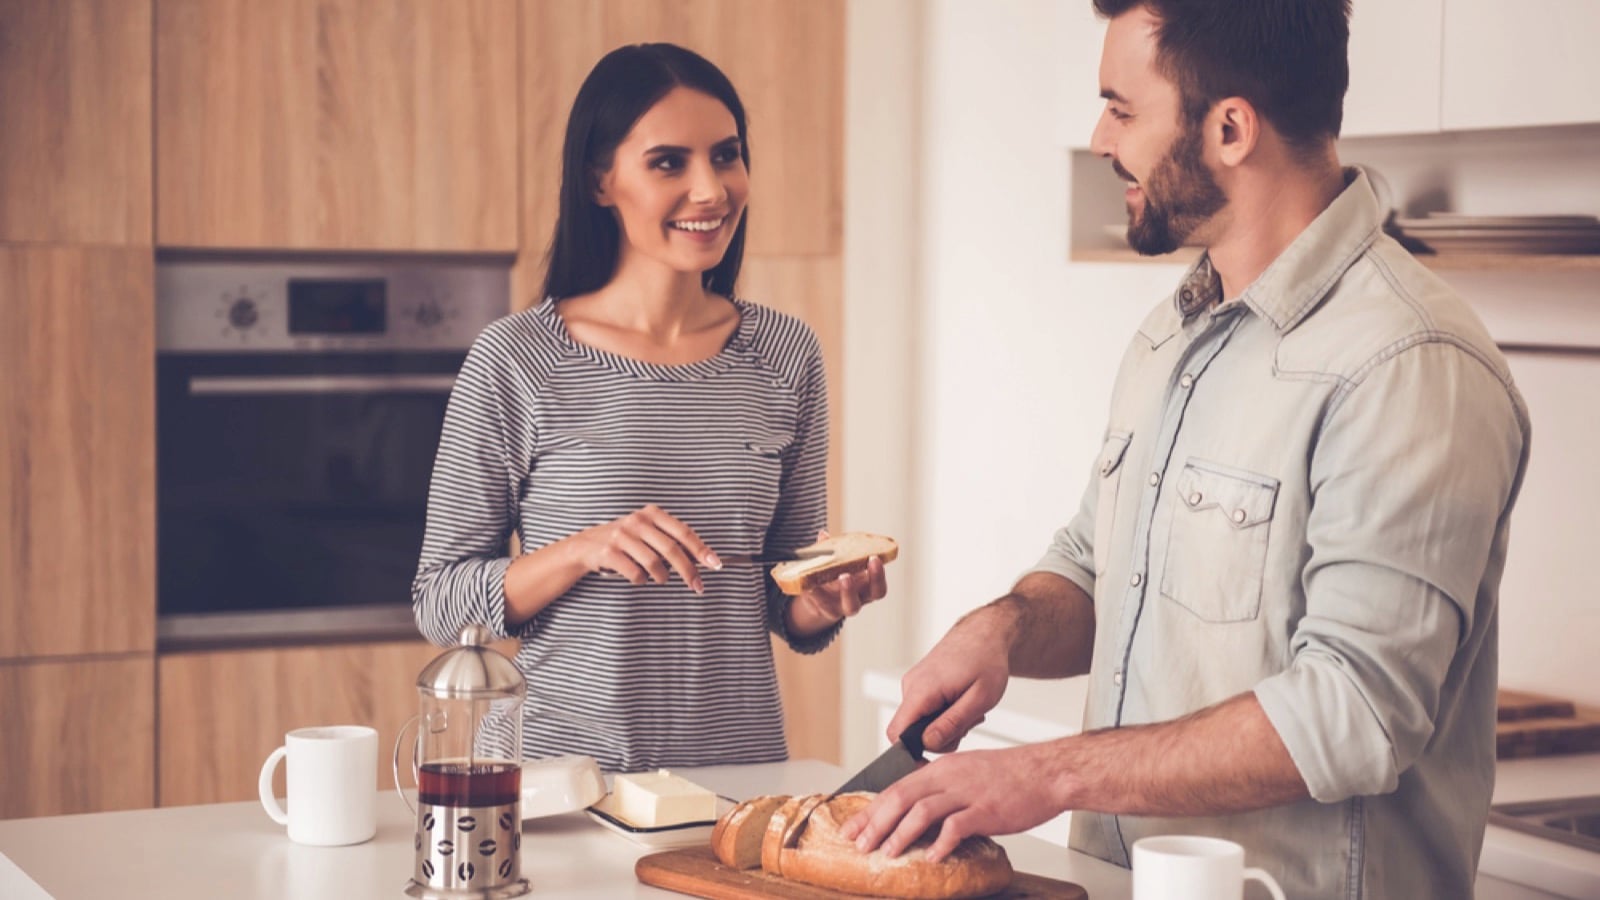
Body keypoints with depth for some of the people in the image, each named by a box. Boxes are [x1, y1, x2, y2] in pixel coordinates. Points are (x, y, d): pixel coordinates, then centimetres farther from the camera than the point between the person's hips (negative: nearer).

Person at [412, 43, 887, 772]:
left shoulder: (785, 355, 3)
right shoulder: (516, 358, -6)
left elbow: (786, 609, 11)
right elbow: (439, 603, -4)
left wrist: (823, 604, -10)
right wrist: (582, 550, -18)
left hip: (741, 764, 2)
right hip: (561, 761, -2)